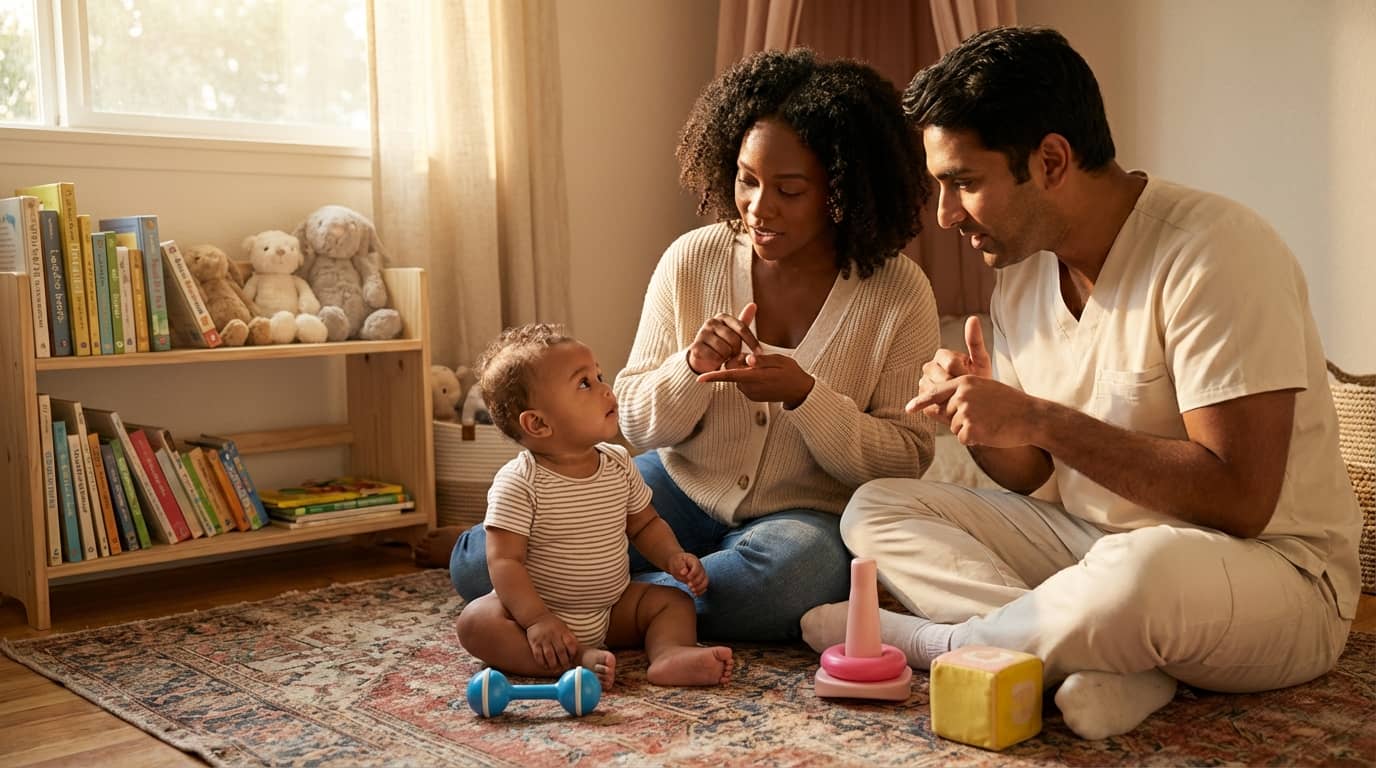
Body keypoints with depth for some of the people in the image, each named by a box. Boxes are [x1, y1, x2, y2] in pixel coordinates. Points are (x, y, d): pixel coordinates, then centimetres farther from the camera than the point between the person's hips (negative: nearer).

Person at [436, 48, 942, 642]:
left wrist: (803, 395, -26)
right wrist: (692, 368, -22)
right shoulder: (692, 260, -5)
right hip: (681, 488, 2)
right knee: (479, 563, -13)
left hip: (807, 517, -1)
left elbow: (906, 460, -10)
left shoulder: (900, 293, -11)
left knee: (794, 574, -40)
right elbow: (636, 423, 0)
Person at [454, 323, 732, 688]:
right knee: (475, 621, -28)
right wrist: (537, 620, -31)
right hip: (543, 612, -5)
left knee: (674, 601, -5)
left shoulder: (619, 464, -2)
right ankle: (578, 659, -37)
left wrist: (673, 557, -7)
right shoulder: (518, 484, -19)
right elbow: (505, 560, -21)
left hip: (610, 610, 5)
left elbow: (644, 523, 12)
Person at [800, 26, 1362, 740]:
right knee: (876, 508, -3)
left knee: (1142, 572, -42)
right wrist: (980, 417, -13)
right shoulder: (1023, 271, 3)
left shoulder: (1211, 252, -20)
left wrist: (1041, 420, -26)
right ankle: (1105, 663, -21)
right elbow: (1032, 478, 9)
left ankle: (935, 637, -11)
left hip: (1273, 571, -7)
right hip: (1092, 543, 8)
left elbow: (1239, 499, -26)